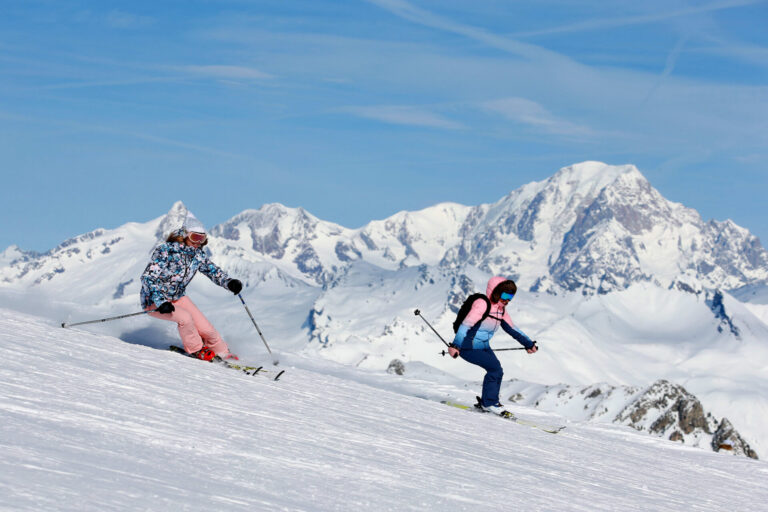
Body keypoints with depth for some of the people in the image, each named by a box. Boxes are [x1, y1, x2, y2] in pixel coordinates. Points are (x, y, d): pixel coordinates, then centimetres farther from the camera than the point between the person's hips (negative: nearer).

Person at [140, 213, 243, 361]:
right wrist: (161, 302, -38)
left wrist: (229, 283, -18)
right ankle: (195, 349, -4)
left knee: (205, 328, -6)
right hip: (154, 300, -6)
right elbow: (148, 277, -28)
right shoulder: (166, 251, -25)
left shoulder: (198, 254, -6)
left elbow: (213, 271, 4)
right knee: (185, 317, -30)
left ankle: (222, 352, 21)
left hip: (177, 297, 6)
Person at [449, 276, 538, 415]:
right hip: (468, 347, -9)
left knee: (497, 371, -1)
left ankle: (487, 402, 15)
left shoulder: (501, 309, 7)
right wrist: (455, 345, -33)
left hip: (483, 346, 9)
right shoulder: (482, 303, -20)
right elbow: (466, 324, -26)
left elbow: (511, 328, 17)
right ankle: (489, 403, -3)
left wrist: (528, 343, 10)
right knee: (494, 367, -16)